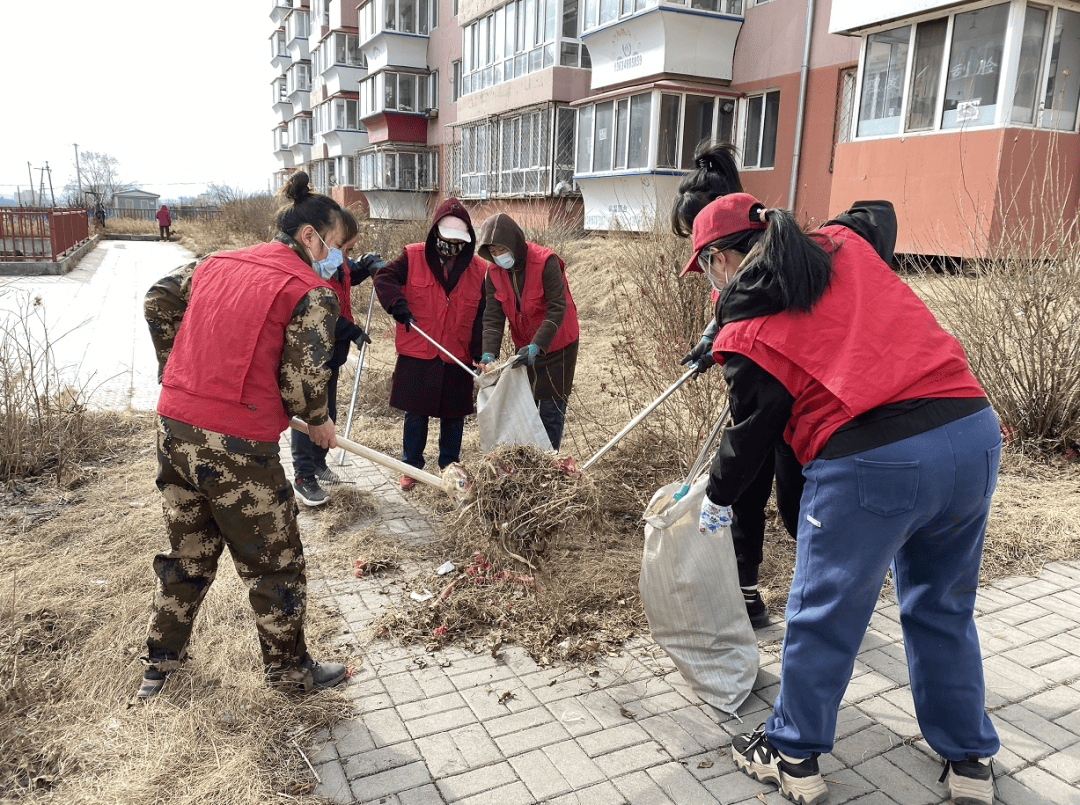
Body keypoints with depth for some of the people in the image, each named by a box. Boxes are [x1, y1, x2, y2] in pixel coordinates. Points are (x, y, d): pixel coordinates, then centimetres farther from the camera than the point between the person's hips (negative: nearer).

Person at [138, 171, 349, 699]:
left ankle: (161, 659, 42)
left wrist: (176, 370, 26)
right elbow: (302, 382, -15)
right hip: (237, 447, -7)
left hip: (174, 427, 8)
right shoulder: (312, 293, -10)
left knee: (188, 550, 26)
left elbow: (158, 302, 18)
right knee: (273, 565, 12)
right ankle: (289, 669, 30)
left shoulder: (218, 263, 11)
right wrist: (318, 422, 5)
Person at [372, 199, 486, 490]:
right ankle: (411, 465, 26)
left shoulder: (479, 269, 2)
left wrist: (480, 353, -6)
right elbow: (384, 277, -3)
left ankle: (449, 466, 30)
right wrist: (398, 304, -20)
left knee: (453, 416, 12)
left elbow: (482, 316, 2)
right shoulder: (413, 257, -2)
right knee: (415, 414, 10)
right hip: (417, 355, -1)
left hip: (457, 358, 1)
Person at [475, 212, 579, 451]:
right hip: (525, 348, 6)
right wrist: (489, 353, -25)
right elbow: (493, 316, -10)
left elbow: (557, 308, -27)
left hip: (556, 345, -5)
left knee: (551, 409, -2)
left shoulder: (546, 262, -25)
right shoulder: (494, 272, -7)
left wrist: (536, 346, -35)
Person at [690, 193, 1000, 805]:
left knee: (824, 616, 14)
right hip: (974, 433, 7)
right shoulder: (844, 245, 13)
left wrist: (718, 499, 21)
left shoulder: (745, 329, -1)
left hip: (870, 462, -6)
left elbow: (753, 429, 4)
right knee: (944, 609, 24)